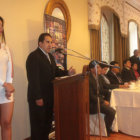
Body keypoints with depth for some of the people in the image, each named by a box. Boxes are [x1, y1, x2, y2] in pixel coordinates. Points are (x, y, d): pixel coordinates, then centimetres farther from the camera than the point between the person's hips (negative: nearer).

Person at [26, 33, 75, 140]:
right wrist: (38, 98, -22)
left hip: (49, 96, 9)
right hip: (38, 98, -9)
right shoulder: (34, 56, -15)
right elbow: (33, 79, -21)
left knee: (47, 122, 18)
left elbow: (55, 71, 15)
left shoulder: (50, 56, 15)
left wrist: (67, 73, -3)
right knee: (38, 124, 4)